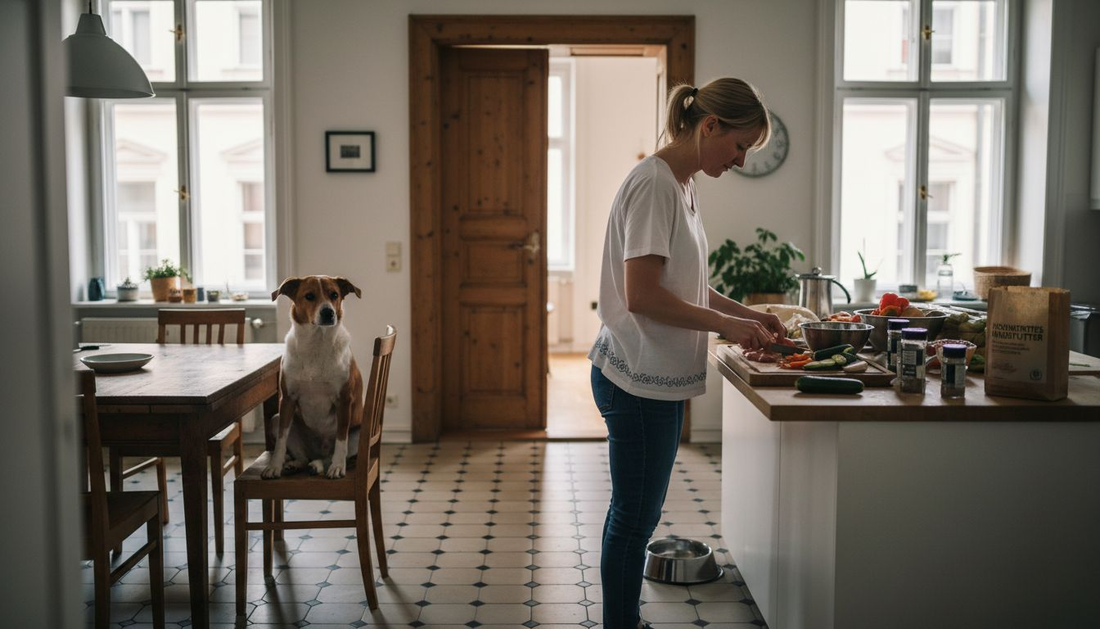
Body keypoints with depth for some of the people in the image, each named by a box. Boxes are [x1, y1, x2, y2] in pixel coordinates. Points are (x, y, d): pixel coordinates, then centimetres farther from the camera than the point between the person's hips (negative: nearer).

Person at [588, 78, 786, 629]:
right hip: (637, 380, -10)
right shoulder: (654, 184, -17)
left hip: (658, 380, 10)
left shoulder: (679, 185, 13)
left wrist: (745, 313, 10)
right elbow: (642, 296, -23)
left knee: (637, 515, 18)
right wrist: (727, 324, -15)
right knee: (633, 519, 2)